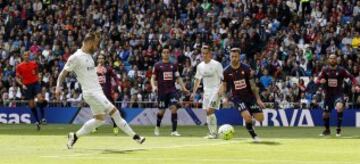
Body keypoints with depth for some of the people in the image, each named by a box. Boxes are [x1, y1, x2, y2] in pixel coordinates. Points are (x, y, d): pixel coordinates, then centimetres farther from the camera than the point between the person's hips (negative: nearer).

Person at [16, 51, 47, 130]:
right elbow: (17, 78, 3)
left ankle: (43, 117, -13)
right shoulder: (19, 66, 0)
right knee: (31, 104, 0)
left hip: (35, 83, 0)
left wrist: (38, 81, 8)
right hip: (27, 86, 0)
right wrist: (22, 85, -10)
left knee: (40, 98, -23)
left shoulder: (34, 64, 5)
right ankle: (37, 121, 10)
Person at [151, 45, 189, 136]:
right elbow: (153, 78, 1)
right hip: (162, 91, -1)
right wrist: (153, 86, -17)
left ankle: (174, 130, -12)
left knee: (174, 108, -14)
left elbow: (178, 77, 13)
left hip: (172, 90, 1)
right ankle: (157, 127, 32)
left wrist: (183, 87, 3)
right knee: (161, 111, 5)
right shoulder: (157, 65, 1)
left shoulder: (173, 65, 9)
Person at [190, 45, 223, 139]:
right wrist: (194, 92, 12)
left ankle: (214, 133, -13)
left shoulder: (216, 65, -9)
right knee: (207, 112, 5)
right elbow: (197, 80, 17)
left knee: (210, 111, -17)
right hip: (206, 91, 7)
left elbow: (222, 79, -9)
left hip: (215, 90, -7)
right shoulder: (200, 66, 9)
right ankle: (212, 133, 13)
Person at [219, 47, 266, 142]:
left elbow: (252, 85, -1)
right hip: (237, 98, -2)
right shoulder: (227, 71, -5)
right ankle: (253, 136, 0)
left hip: (250, 96, 2)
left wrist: (258, 99, -4)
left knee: (260, 118, -6)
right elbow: (224, 85, 8)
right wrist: (221, 92, -15)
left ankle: (251, 116, 29)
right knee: (247, 117, -25)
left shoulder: (246, 68, -6)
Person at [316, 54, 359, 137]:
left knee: (339, 107, -31)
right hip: (328, 93, 3)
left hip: (338, 93, -3)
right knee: (325, 113, 7)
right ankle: (327, 130, 35)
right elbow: (317, 80, -4)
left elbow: (351, 77, -2)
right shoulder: (325, 70, -2)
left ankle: (338, 128, -16)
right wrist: (320, 81, -27)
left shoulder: (341, 70, -7)